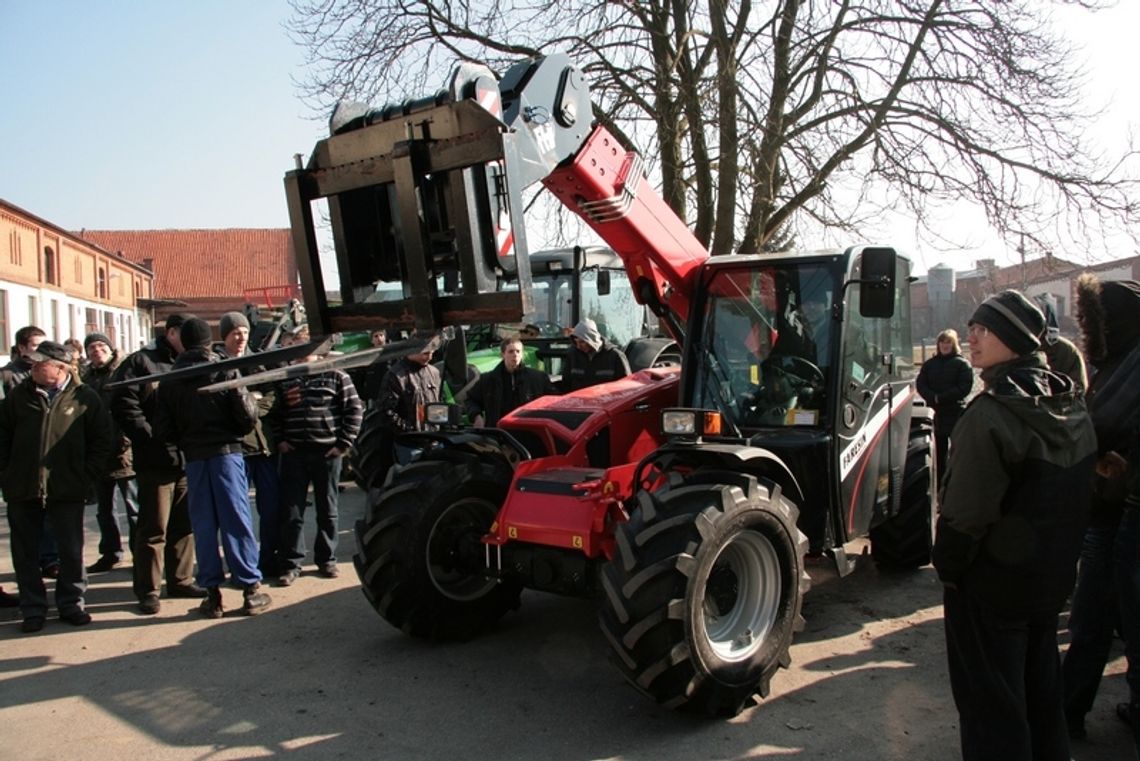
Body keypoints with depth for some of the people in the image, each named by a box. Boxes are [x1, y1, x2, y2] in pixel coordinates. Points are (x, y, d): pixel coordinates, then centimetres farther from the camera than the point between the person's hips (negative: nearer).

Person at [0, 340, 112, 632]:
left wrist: (86, 475, -5)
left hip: (67, 489, -2)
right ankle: (32, 608, 20)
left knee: (71, 551, 6)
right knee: (25, 553, 8)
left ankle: (71, 604, 21)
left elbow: (101, 440, 1)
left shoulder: (85, 397, -1)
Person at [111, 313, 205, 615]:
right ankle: (148, 591, 8)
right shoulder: (140, 362, -3)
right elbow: (124, 406, -12)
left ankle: (180, 580, 24)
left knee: (185, 525, 13)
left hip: (188, 458, 6)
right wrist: (151, 438, -16)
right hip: (156, 461, -6)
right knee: (154, 528, -1)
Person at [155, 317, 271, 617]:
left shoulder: (169, 381, 2)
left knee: (203, 526, 8)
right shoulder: (226, 371, -6)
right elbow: (247, 416, -9)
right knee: (237, 522, 2)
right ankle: (250, 588, 5)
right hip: (226, 453, -2)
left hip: (193, 458, 2)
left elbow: (163, 431, 0)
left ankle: (212, 592, 11)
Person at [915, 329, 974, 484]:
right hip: (937, 413, 4)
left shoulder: (962, 363, -2)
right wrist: (933, 398, -16)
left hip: (957, 413, -4)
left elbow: (964, 387, -11)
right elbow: (920, 384, 2)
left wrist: (940, 398, -15)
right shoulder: (930, 364, 8)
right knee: (940, 451, 11)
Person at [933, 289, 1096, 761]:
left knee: (991, 703, 6)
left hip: (993, 584, -8)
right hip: (1053, 579, 8)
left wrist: (947, 566, -10)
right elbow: (1077, 496, 12)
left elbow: (966, 513, -25)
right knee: (1040, 687, 24)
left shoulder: (992, 413, -25)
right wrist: (1056, 555, 20)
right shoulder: (1072, 406, 2)